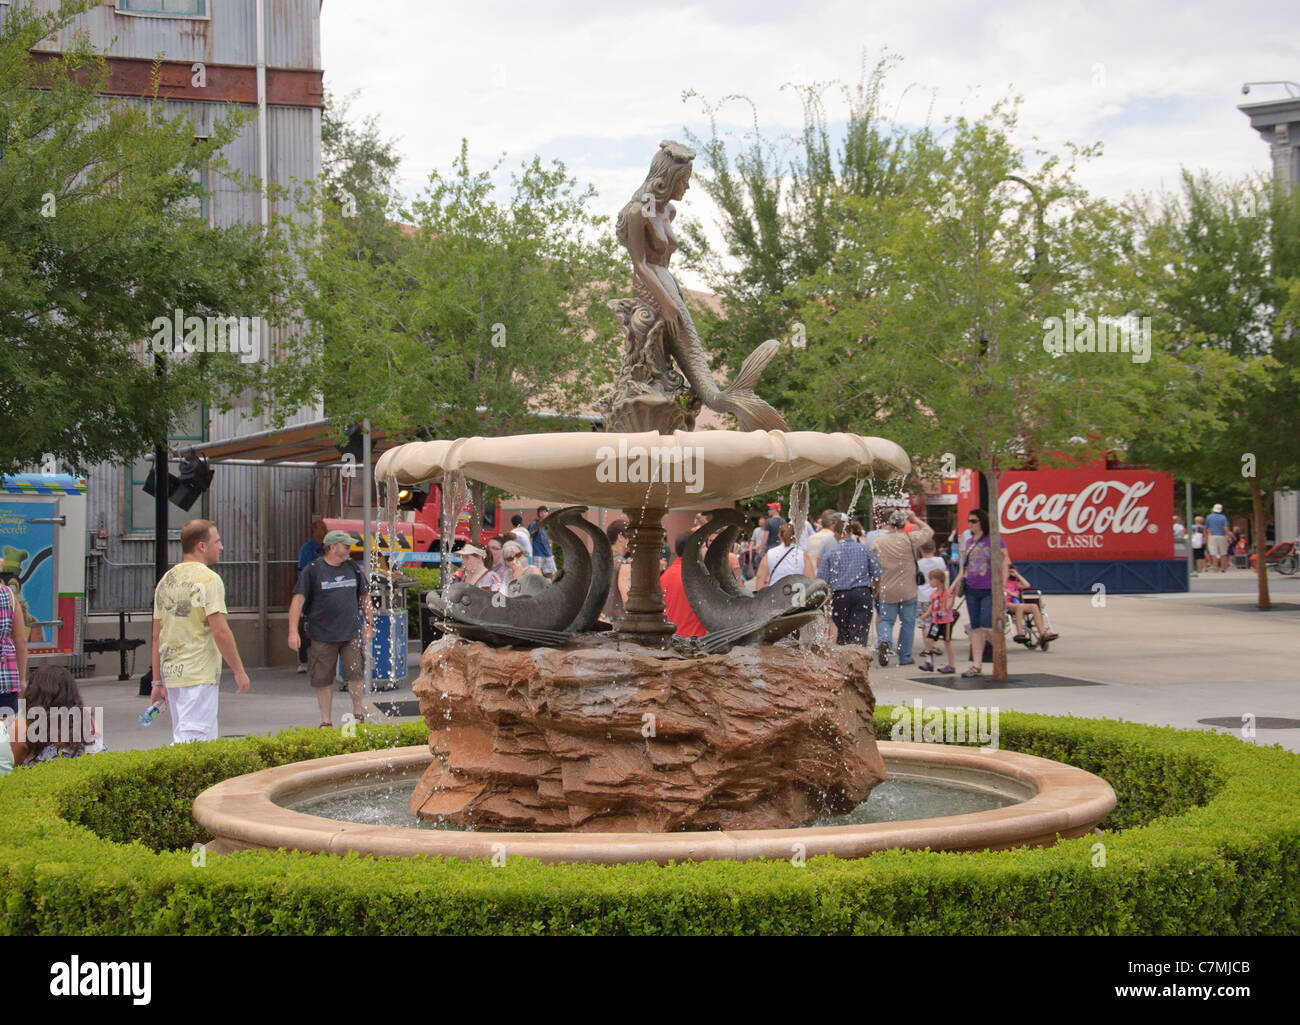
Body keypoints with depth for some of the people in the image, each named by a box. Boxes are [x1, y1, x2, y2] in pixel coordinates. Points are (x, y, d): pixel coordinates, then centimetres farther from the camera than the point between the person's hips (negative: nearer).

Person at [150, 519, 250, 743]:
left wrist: (158, 681, 17)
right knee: (194, 739, -9)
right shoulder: (208, 579, -11)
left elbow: (157, 636, 14)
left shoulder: (166, 580, 13)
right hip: (199, 675, -8)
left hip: (171, 674, 8)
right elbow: (220, 631, -17)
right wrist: (239, 671, -9)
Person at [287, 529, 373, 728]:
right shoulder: (313, 570, -3)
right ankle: (326, 721, 16)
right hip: (323, 635, -2)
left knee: (355, 673, -5)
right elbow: (298, 600, -7)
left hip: (351, 633, 3)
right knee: (323, 679, 3)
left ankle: (358, 712, 17)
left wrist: (369, 624, 15)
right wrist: (293, 631, -14)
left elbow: (364, 597, 20)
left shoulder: (352, 568, 10)